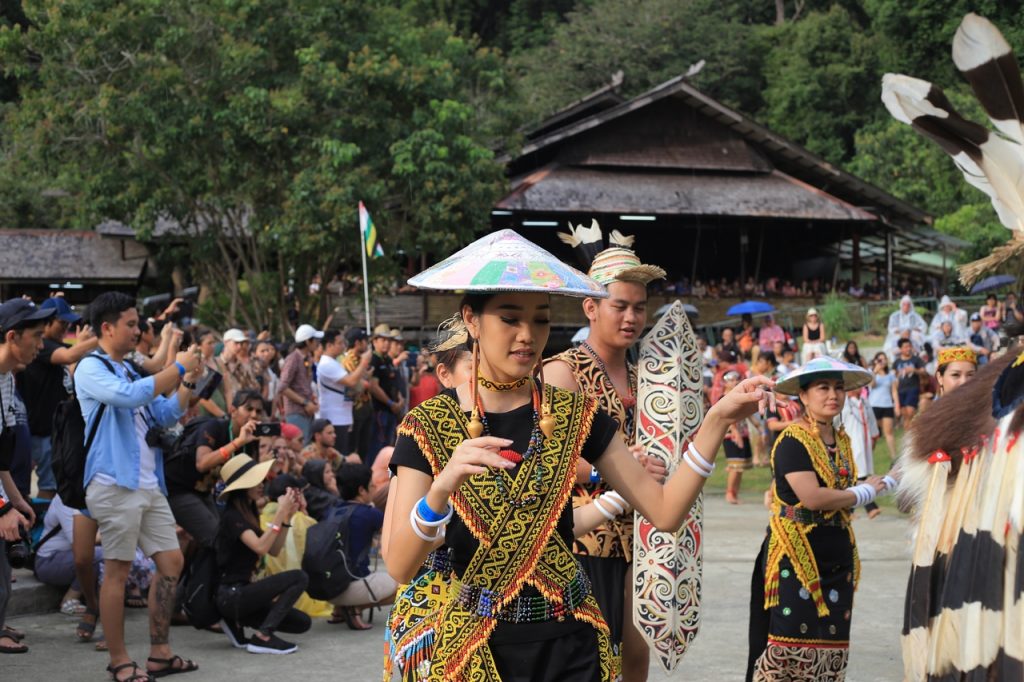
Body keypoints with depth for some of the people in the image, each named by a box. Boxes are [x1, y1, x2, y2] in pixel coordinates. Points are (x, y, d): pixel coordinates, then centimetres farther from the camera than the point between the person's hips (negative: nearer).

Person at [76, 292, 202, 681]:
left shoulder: (129, 371, 20)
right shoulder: (91, 368, -7)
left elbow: (165, 415, 21)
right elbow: (129, 397, -24)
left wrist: (188, 383, 8)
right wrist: (177, 368, -16)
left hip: (149, 484, 9)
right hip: (115, 484, -9)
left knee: (171, 562, 7)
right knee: (118, 571, -4)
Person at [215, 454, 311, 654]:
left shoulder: (249, 513, 15)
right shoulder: (232, 517, -13)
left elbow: (274, 551, 10)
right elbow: (260, 547, -27)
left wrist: (287, 517, 1)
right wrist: (280, 513, -24)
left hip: (242, 591, 9)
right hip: (231, 594, -9)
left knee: (302, 623, 3)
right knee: (299, 578, -19)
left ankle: (237, 622, 10)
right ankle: (263, 637, -19)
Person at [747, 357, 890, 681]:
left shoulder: (842, 441, 13)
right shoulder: (792, 440, -12)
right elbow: (812, 497, -21)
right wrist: (865, 492, -8)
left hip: (836, 555, 8)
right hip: (795, 554, -8)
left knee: (831, 641, 6)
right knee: (789, 639, -9)